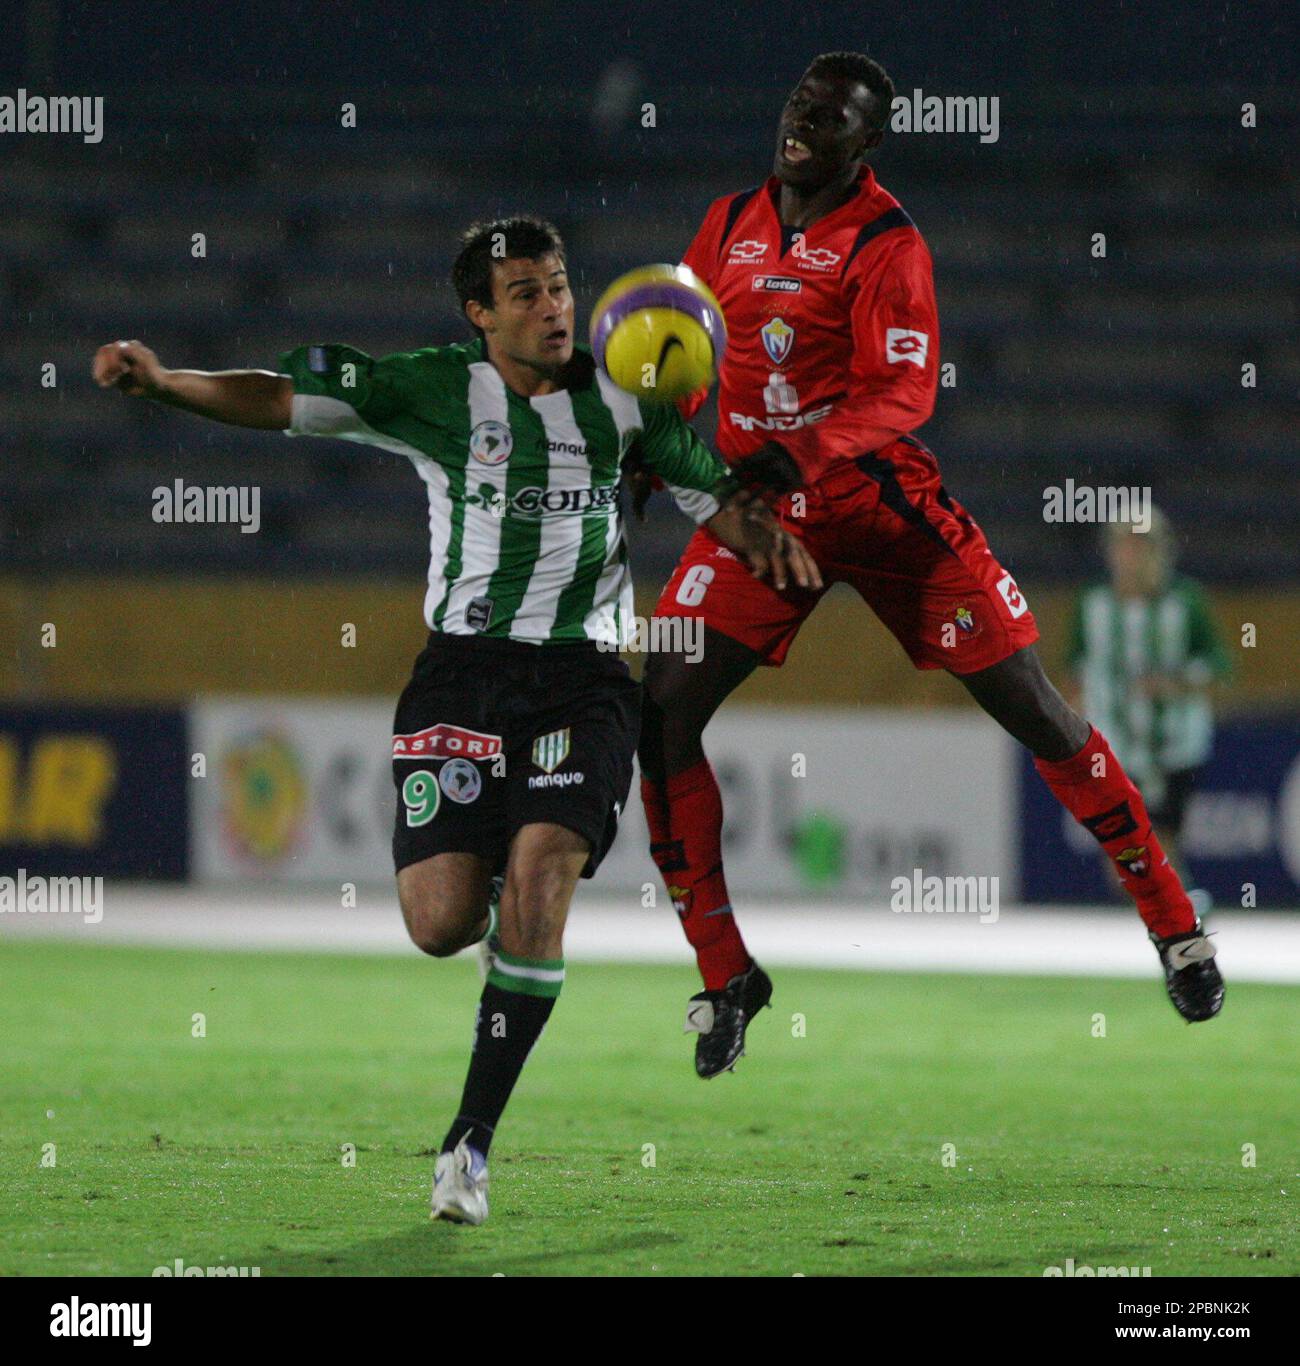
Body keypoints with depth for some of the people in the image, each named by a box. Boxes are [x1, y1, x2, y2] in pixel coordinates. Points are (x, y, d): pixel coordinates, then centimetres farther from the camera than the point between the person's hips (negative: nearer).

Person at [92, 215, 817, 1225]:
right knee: (442, 927, -11)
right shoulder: (434, 388, 1)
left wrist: (763, 536, -5)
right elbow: (281, 400, -4)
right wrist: (164, 382, -18)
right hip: (462, 668, 0)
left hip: (582, 676, 0)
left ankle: (472, 1140, -13)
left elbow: (714, 496, 18)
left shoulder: (624, 400, 6)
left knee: (539, 877, -21)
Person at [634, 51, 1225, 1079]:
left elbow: (905, 393, -21)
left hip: (879, 500, -4)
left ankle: (1176, 929, 13)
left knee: (1030, 704, -1)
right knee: (661, 711, -10)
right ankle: (726, 981, 1)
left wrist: (802, 453, -36)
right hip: (755, 505, 4)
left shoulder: (885, 242, -11)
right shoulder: (731, 225, 7)